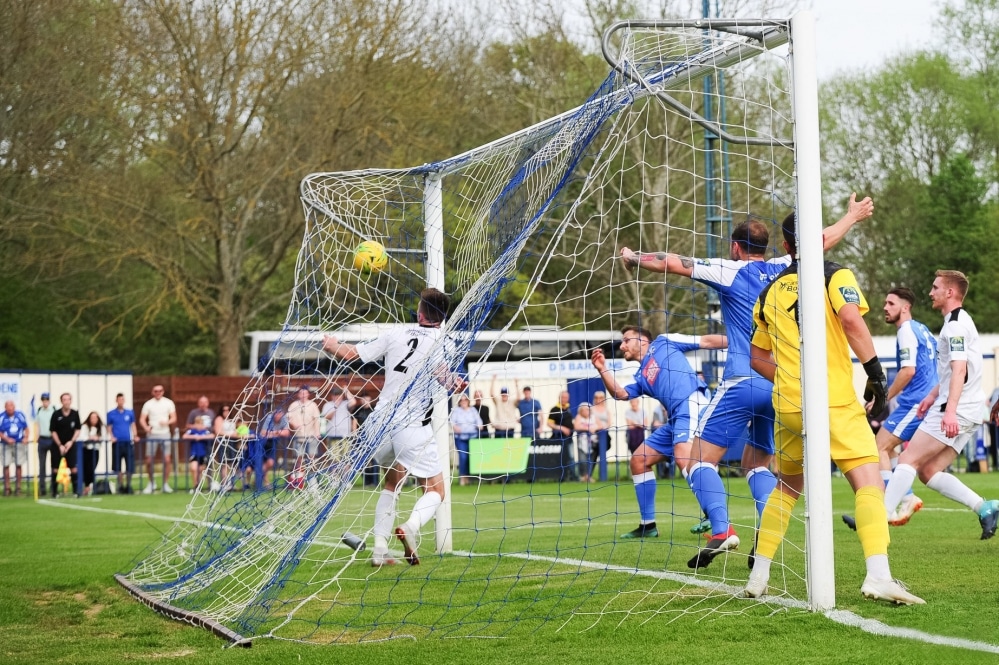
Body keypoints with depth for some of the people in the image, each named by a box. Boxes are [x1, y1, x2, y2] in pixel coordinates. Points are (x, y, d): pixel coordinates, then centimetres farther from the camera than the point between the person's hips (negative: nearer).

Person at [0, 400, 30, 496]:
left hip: (19, 444, 1)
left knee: (19, 465, 4)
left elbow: (26, 428, 8)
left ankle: (18, 487, 13)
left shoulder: (20, 415, 0)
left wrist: (26, 437, -8)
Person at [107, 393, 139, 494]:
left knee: (130, 466, -1)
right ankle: (121, 485, 11)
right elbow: (109, 427, 7)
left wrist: (135, 436, -2)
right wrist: (112, 437, -9)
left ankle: (128, 485, 10)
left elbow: (133, 425, 13)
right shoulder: (111, 414, 4)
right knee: (118, 467, 1)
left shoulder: (130, 413, 9)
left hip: (128, 442, 1)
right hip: (117, 442, -1)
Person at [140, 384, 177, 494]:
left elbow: (174, 418, 5)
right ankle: (152, 483, 15)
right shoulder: (148, 404, 4)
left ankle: (166, 484, 6)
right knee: (149, 461, -2)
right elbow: (142, 419, 0)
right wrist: (146, 427, -21)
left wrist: (167, 422, -16)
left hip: (165, 434, 0)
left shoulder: (168, 403, 6)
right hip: (152, 435, 0)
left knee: (167, 460, -4)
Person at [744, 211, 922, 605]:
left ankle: (758, 578, 21)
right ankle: (878, 576, -27)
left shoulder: (770, 292, 15)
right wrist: (876, 374, -13)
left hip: (787, 407, 5)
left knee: (786, 488, 21)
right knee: (869, 484, -9)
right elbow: (852, 320, -17)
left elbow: (758, 358, 20)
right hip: (835, 403, -5)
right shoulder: (834, 276, 1)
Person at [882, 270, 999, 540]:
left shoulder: (956, 324, -12)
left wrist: (950, 411, -33)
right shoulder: (958, 322, 21)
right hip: (965, 411, 10)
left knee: (908, 459, -11)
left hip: (956, 411, -10)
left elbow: (959, 369, -24)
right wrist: (933, 395, 34)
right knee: (928, 471, 7)